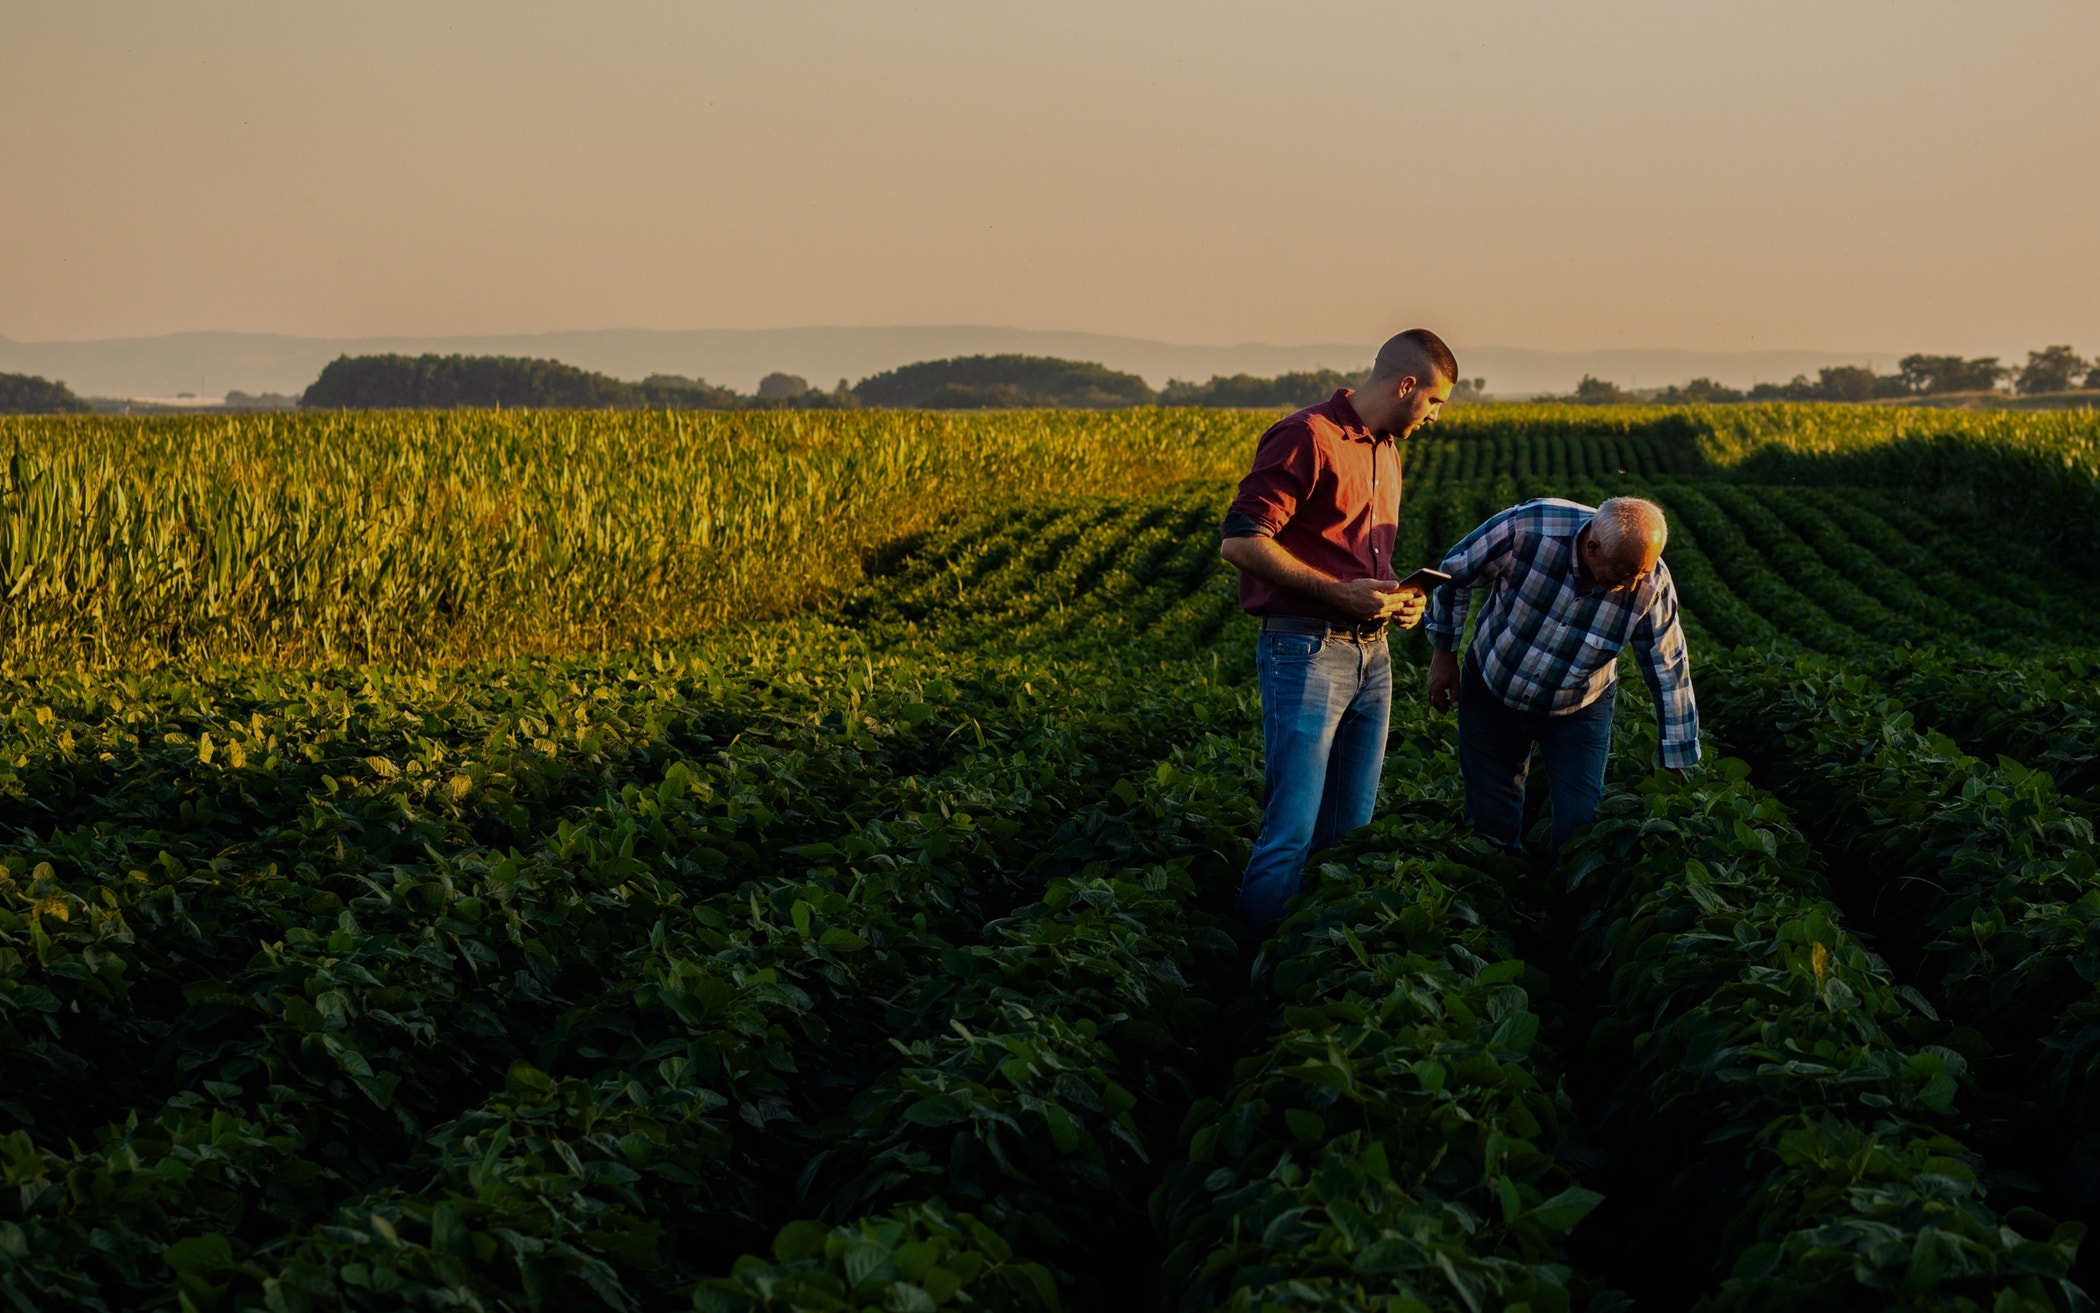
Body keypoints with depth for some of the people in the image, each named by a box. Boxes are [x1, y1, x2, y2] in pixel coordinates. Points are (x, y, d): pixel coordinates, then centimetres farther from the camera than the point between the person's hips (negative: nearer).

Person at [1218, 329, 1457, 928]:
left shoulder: (1386, 451, 18)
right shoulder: (1307, 438, -11)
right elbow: (1240, 542, -17)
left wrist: (1398, 595, 10)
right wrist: (1338, 592, -19)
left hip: (1372, 652, 9)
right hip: (1306, 650, -9)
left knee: (1351, 831, 9)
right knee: (1293, 833, -10)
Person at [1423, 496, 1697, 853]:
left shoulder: (1652, 584, -25)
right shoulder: (1525, 528, -30)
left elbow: (1669, 671, -13)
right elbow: (1455, 575, -12)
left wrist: (1677, 766, -7)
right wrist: (1444, 655, -2)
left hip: (1579, 711, 1)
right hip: (1492, 690, 0)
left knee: (1580, 827, -5)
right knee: (1491, 825, 5)